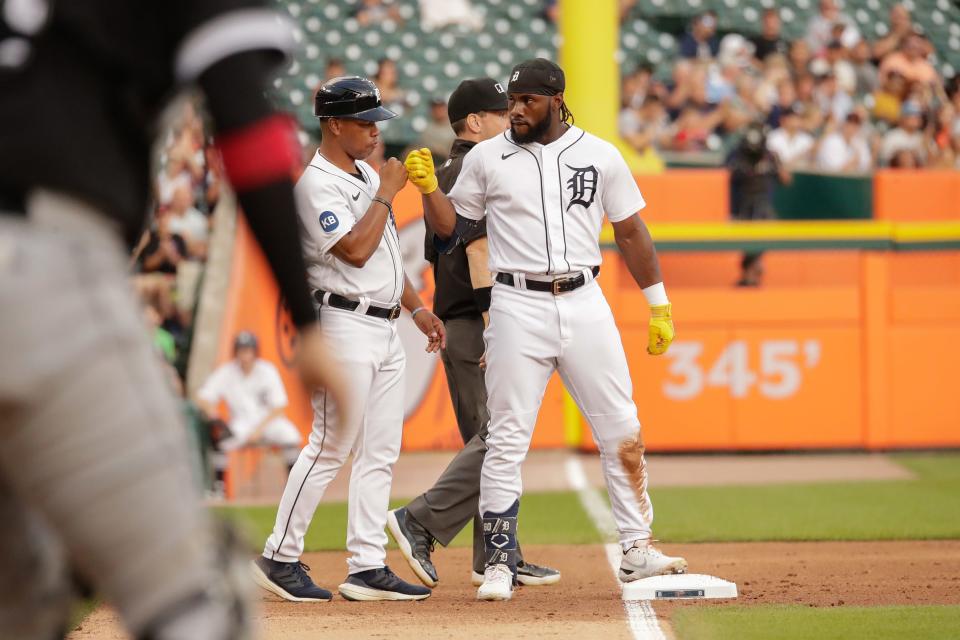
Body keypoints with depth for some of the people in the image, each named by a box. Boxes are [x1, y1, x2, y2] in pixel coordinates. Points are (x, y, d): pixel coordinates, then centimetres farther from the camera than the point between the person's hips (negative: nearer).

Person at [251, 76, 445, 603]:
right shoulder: (316, 184, -13)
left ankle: (367, 568, 8)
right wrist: (387, 193, -14)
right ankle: (280, 557, 0)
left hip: (385, 328, 9)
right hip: (346, 326, -9)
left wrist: (417, 307, 17)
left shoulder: (367, 177, 16)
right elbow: (356, 251, -23)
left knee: (380, 452, 6)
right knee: (330, 446, -8)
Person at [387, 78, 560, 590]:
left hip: (454, 325, 10)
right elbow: (478, 250, -20)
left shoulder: (443, 176, 18)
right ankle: (420, 523, -15)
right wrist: (494, 324, -24)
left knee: (485, 441, 10)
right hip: (478, 325, -10)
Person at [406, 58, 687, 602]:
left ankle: (637, 551, 13)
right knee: (507, 440, -2)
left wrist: (660, 306, 8)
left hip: (585, 305, 1)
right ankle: (500, 563, 4)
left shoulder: (600, 155, 5)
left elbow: (631, 231, 10)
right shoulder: (487, 158, 3)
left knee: (622, 432, 3)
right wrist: (428, 186, -9)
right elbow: (451, 226, 10)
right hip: (518, 307, -1)